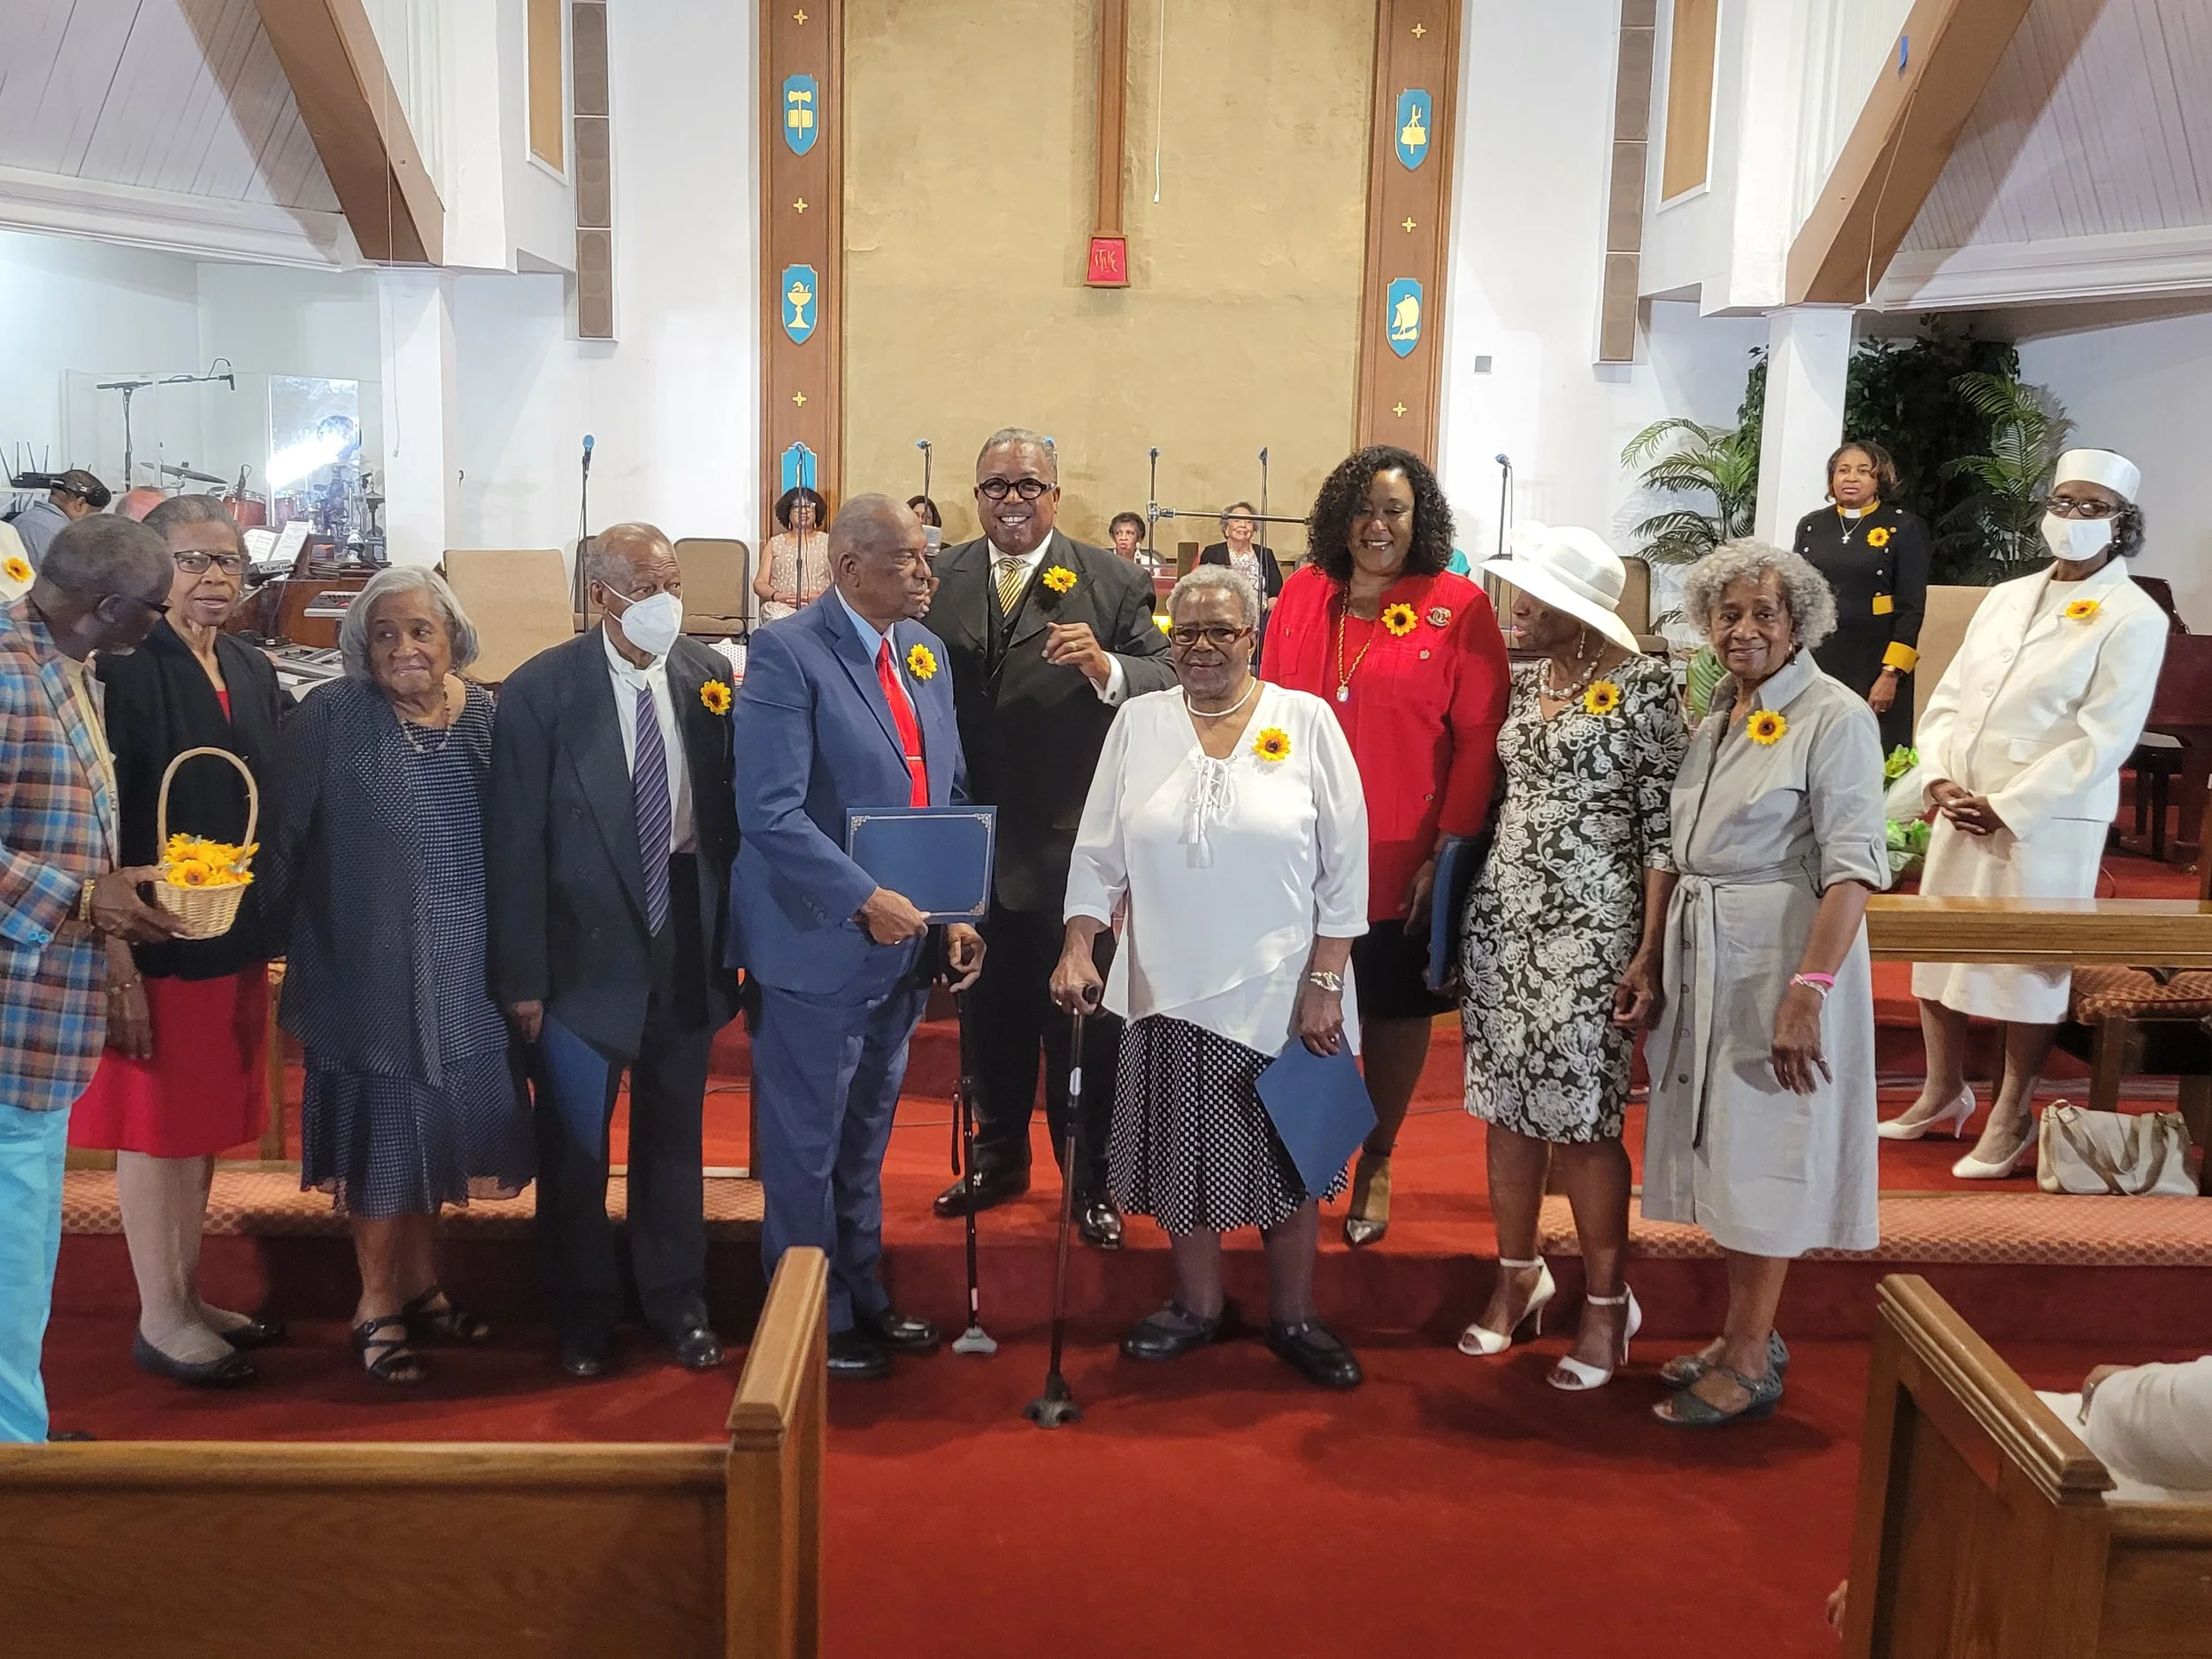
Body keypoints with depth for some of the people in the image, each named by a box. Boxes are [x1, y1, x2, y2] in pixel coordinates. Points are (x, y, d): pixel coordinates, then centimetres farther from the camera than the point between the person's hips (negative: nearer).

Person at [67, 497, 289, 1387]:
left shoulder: (252, 672, 8)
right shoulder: (125, 669, -13)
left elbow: (282, 802, 13)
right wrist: (116, 959, -21)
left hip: (238, 940, 7)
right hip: (154, 943, -7)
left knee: (207, 1119, 15)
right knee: (155, 1122, 5)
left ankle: (188, 1296, 30)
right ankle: (159, 1320, 18)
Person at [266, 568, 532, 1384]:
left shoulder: (485, 716, 1)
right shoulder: (328, 719, -11)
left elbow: (513, 837, 5)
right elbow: (282, 841, -9)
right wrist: (284, 945, -8)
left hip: (459, 971, 4)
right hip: (368, 970, -4)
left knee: (436, 1124, 15)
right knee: (379, 1131, 5)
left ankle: (421, 1284, 33)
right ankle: (377, 1302, 23)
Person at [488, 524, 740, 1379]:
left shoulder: (709, 676, -2)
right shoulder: (542, 690, -11)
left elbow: (732, 809, 4)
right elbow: (516, 843, -10)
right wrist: (521, 976, -11)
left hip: (685, 938, 3)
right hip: (587, 947, -3)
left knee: (674, 1135, 17)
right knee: (575, 1145, 11)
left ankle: (677, 1300, 34)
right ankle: (583, 1312, 31)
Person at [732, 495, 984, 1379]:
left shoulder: (925, 650, 9)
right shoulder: (787, 652, -15)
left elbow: (951, 789, 14)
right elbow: (770, 812, -23)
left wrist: (955, 911, 4)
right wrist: (865, 901, -27)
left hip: (904, 942, 7)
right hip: (819, 942, -7)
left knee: (865, 1139, 21)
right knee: (806, 1147, 8)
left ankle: (863, 1297, 36)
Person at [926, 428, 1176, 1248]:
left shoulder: (1113, 582, -4)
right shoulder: (940, 579, 4)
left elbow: (1171, 683, -11)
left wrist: (1107, 668, -30)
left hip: (1073, 845, -3)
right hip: (973, 840, 3)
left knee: (1084, 1020, 8)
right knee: (990, 1009, 19)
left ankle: (1091, 1180, 24)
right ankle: (1000, 1156, 38)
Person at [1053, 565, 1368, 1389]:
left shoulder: (1307, 720, -4)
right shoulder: (1138, 723, 2)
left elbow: (1344, 866, -4)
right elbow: (1099, 850, 5)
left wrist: (1324, 982, -8)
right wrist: (1078, 947, -6)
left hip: (1282, 989, -2)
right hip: (1168, 984, 2)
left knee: (1289, 1154, 9)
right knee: (1187, 1149, 12)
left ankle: (1293, 1316, 27)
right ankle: (1198, 1304, 32)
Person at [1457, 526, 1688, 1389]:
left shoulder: (1642, 683, -8)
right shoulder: (1520, 681, 10)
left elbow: (1665, 824, -10)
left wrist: (1649, 952, -15)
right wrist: (1464, 907, 9)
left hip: (1589, 926, -6)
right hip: (1502, 915, 6)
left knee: (1582, 1118, -2)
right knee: (1507, 1106, 10)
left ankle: (1608, 1303, 15)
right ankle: (1518, 1275, 27)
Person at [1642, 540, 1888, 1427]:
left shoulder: (1834, 716, -11)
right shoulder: (1717, 715, 10)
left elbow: (1853, 867, -18)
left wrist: (1808, 990, -25)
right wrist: (1658, 964, 11)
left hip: (1779, 957, -7)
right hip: (1704, 959, 7)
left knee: (1762, 1156, 1)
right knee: (1723, 1149, 14)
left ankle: (1749, 1364, 13)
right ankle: (1744, 1335, 29)